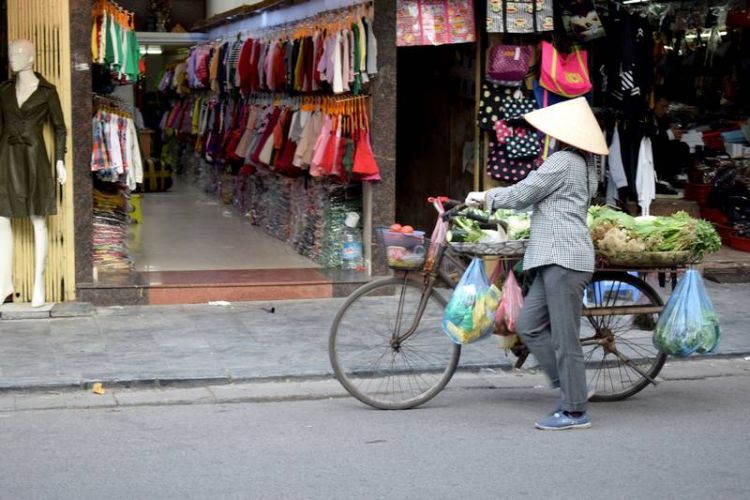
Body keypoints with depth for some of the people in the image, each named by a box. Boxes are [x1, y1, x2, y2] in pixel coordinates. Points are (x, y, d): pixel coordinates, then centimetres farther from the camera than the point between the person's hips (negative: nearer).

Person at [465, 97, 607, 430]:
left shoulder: (562, 161, -10)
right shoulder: (584, 164, 20)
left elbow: (522, 194, -8)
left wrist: (485, 197, 7)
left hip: (563, 258, -10)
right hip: (556, 258, 10)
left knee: (564, 336, -6)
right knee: (529, 326, 9)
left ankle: (575, 411, -2)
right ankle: (571, 388, 12)